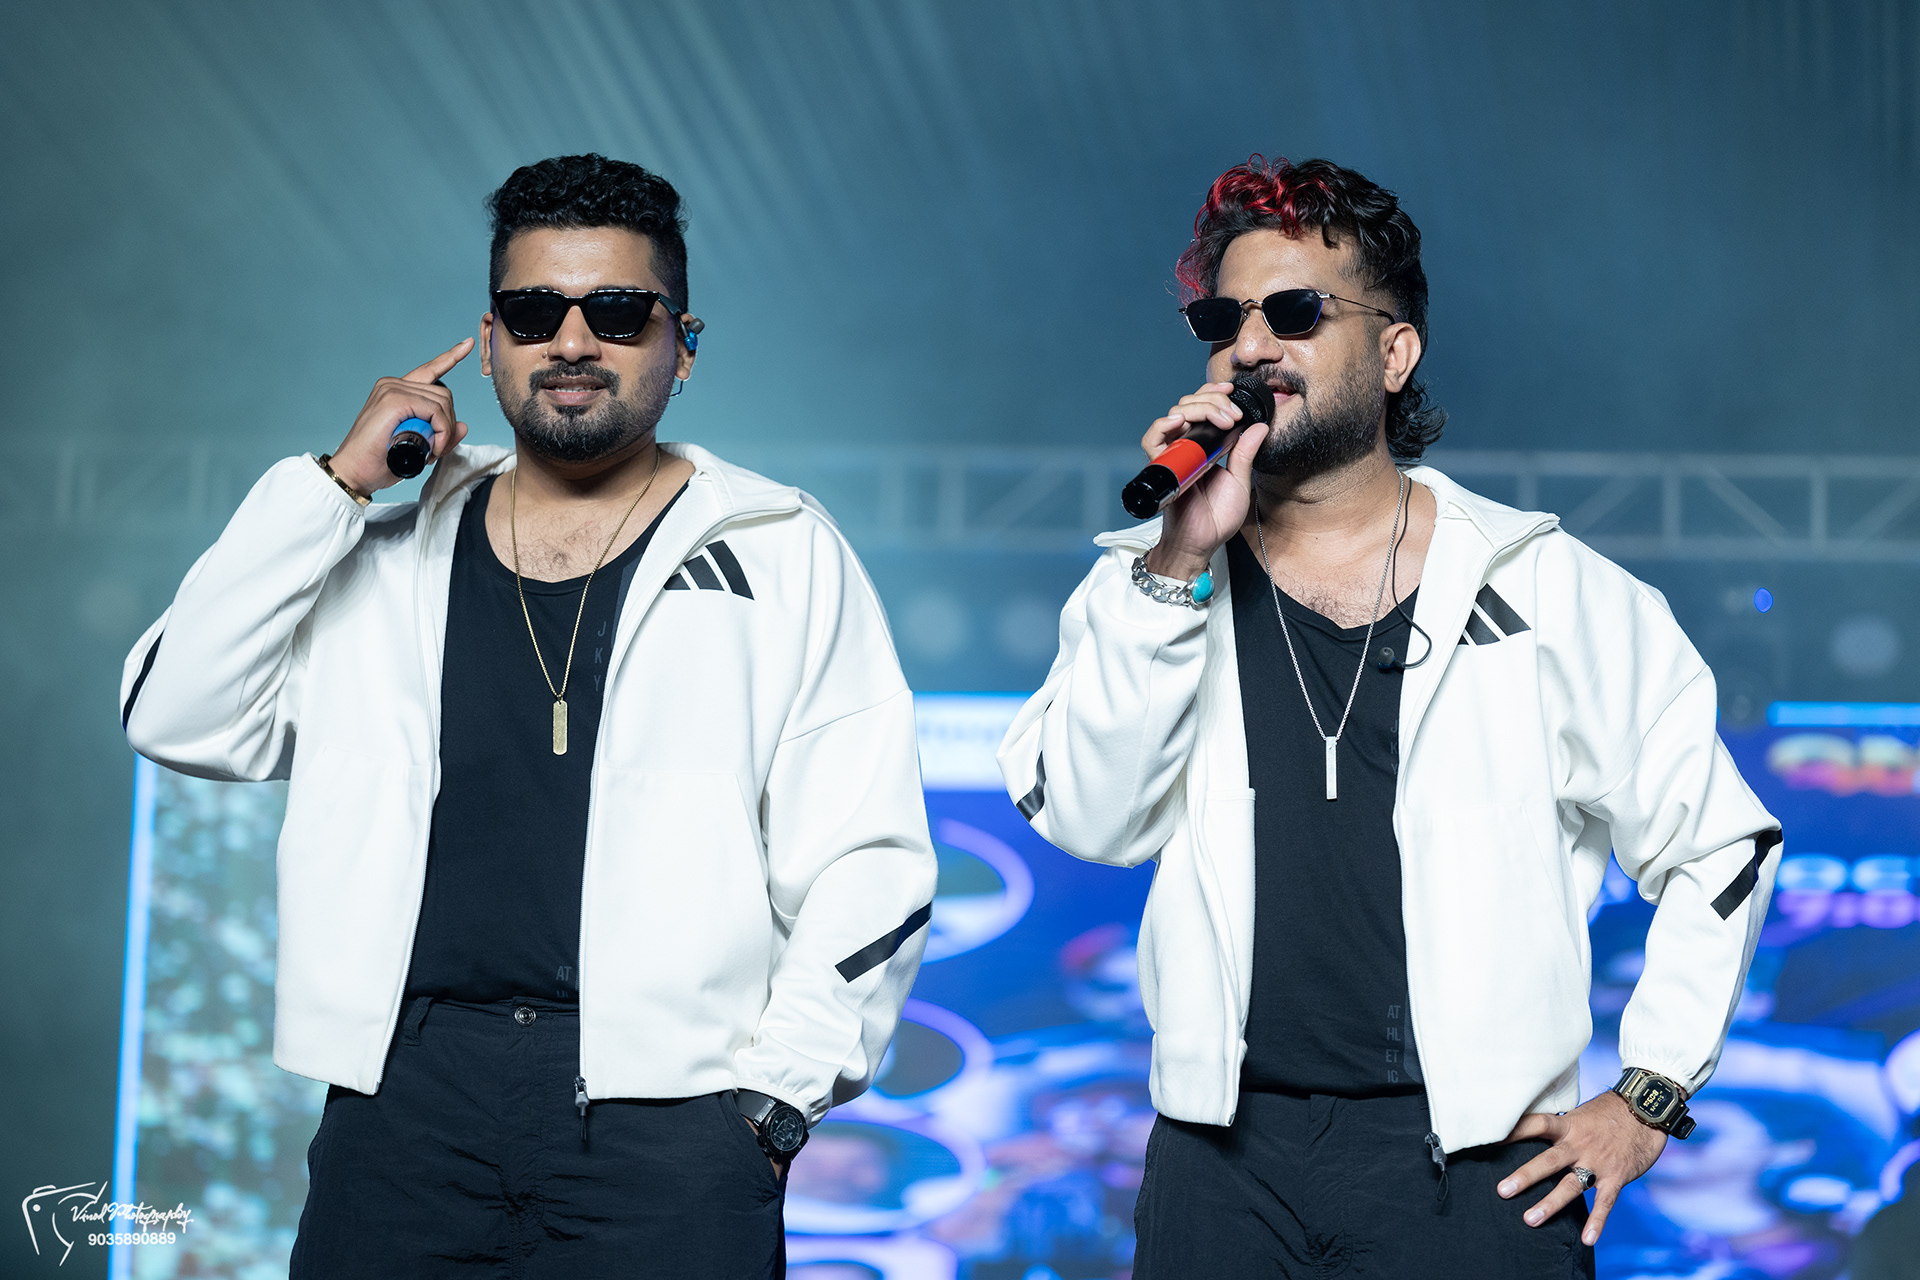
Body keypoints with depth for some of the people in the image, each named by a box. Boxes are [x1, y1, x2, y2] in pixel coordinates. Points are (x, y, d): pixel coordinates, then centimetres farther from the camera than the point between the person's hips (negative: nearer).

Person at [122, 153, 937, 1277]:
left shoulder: (784, 558, 7)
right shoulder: (383, 553, 15)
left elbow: (867, 863, 4)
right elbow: (180, 722, 4)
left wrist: (778, 1094, -5)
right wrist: (335, 485, 1)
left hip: (664, 1108, -2)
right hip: (406, 1089, 2)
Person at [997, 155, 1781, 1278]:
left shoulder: (1546, 591, 3)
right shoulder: (1150, 587, 8)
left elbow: (1716, 845, 9)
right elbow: (1087, 818, -8)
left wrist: (1647, 1096, 4)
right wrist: (1182, 563, -14)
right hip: (1226, 1164, 2)